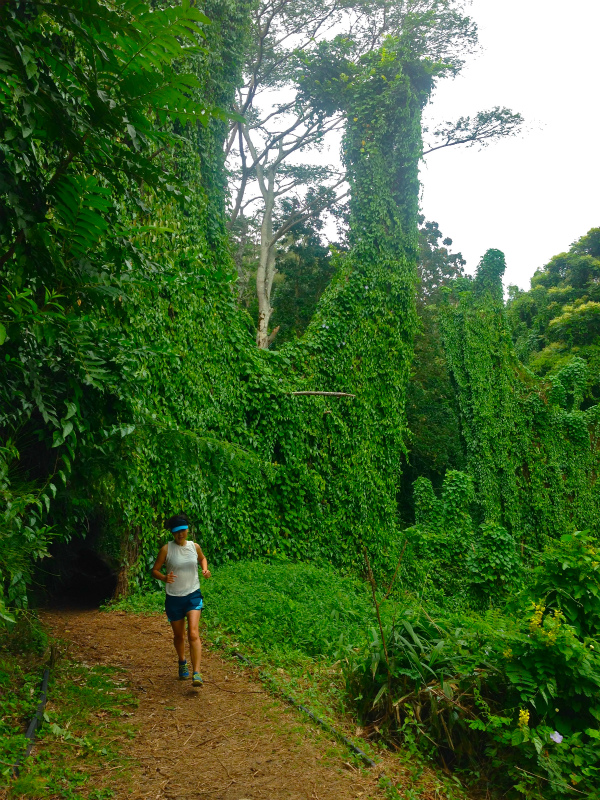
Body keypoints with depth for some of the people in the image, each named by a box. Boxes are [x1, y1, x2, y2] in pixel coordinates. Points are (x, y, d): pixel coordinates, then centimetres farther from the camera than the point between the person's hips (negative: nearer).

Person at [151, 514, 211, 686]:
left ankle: (196, 673, -16)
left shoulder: (195, 547, 0)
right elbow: (154, 570, -4)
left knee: (193, 634, -16)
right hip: (173, 598, 0)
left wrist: (205, 569, 1)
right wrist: (164, 578, -25)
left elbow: (202, 558, 22)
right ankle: (182, 662, 43)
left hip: (193, 595, 0)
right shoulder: (167, 549, -8)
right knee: (179, 635, 14)